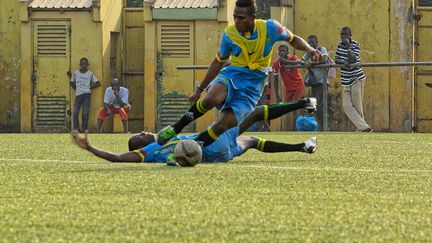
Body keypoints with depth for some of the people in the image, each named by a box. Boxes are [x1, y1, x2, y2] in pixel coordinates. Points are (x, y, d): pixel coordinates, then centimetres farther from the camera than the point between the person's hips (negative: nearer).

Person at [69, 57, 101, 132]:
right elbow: (71, 83, 19)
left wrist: (91, 87, 0)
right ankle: (76, 128, -4)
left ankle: (84, 128, 0)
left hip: (86, 94, -2)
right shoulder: (75, 73, 7)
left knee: (85, 113, -7)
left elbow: (98, 83, 7)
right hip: (78, 95, 2)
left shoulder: (90, 74, 3)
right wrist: (77, 89, 8)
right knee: (75, 112, -10)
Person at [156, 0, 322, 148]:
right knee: (212, 98, -37)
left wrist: (309, 49, -14)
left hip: (252, 85, 0)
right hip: (231, 75, 0)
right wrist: (200, 90, 17)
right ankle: (175, 128, -19)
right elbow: (219, 61, 13)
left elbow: (293, 39, 9)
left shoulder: (269, 28, -8)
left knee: (222, 126, -22)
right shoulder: (229, 34, -2)